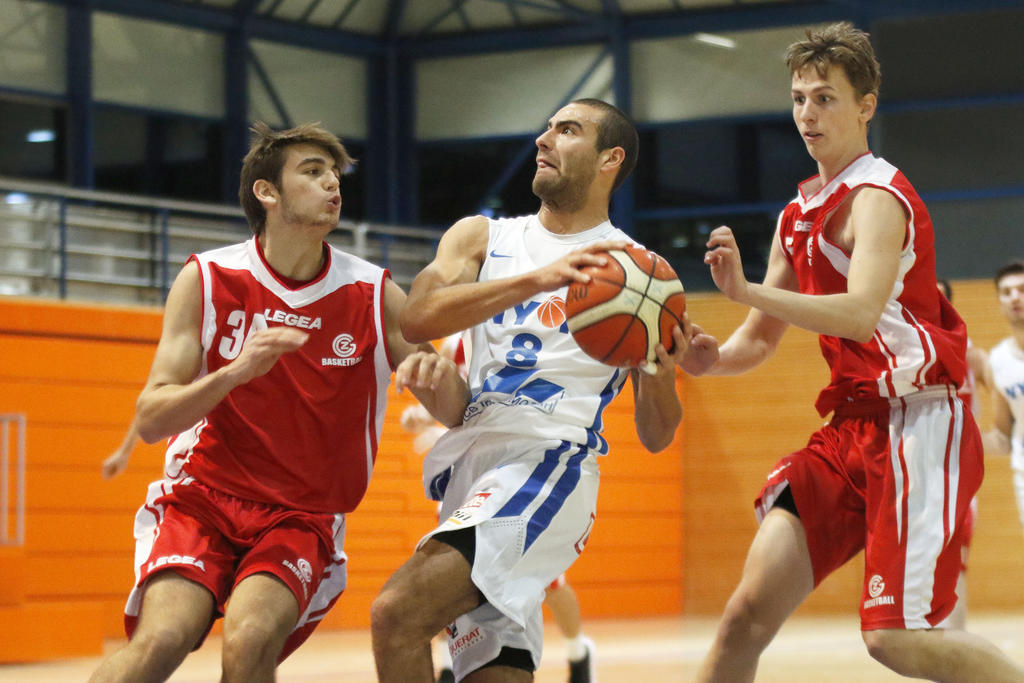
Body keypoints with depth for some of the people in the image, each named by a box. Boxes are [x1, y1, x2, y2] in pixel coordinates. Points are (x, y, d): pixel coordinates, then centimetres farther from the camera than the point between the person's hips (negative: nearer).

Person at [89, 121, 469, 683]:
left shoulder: (375, 296, -1)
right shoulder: (207, 279, -4)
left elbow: (455, 415, 1)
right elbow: (149, 420, -8)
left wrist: (437, 375, -23)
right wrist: (234, 372, -26)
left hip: (301, 517, 1)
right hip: (201, 497, -1)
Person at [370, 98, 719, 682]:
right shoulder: (482, 238, 18)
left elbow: (655, 437, 11)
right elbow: (418, 319, -5)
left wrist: (665, 371, -11)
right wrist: (536, 280, -17)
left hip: (550, 460, -5)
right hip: (474, 466, 5)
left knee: (398, 613, -25)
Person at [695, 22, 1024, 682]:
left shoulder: (876, 197, -10)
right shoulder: (799, 216, 17)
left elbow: (860, 315, -27)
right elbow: (757, 342, 22)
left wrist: (745, 290, -37)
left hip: (915, 425, -8)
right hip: (853, 427, 8)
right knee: (750, 610, -4)